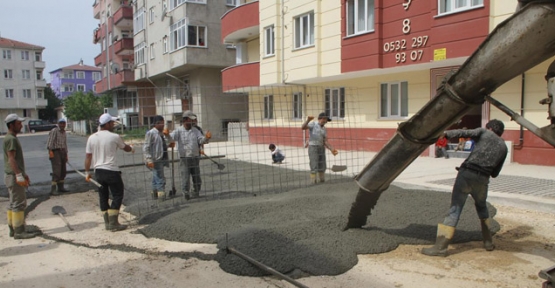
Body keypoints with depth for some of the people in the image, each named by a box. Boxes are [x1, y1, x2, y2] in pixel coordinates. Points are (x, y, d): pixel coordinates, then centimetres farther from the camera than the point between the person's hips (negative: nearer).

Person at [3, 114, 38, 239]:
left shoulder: (12, 138, 16)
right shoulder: (11, 139, -15)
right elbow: (11, 159, -23)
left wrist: (23, 174, 24)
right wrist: (19, 175, -28)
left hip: (14, 176, 10)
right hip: (14, 176, -10)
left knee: (13, 204, 14)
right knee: (19, 203, -6)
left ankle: (13, 229, 21)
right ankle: (19, 231, -2)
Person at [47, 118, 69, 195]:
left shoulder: (64, 132, 18)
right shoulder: (54, 131, -7)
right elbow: (50, 141, -15)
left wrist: (66, 154, 22)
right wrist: (50, 151, -25)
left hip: (62, 152, 8)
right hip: (55, 152, -8)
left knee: (63, 171, 11)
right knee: (57, 171, -14)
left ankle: (60, 187, 22)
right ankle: (53, 189, -12)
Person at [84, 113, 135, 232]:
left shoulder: (91, 138, 4)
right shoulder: (114, 137, -8)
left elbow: (88, 157, 5)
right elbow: (126, 148, 9)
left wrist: (87, 172, 14)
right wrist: (132, 149, 32)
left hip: (98, 172, 6)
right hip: (111, 171, -6)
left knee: (103, 197, 13)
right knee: (117, 195, 3)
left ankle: (107, 223, 19)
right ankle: (113, 223, 0)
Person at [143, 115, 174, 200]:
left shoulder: (162, 133, 12)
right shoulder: (150, 133, -11)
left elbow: (171, 143, 21)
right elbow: (146, 148, -15)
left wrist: (167, 135, 2)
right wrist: (149, 160, -22)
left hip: (161, 160, 9)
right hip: (155, 161, -8)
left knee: (156, 180, 18)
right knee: (160, 180, -12)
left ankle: (155, 196, 29)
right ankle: (162, 198, -10)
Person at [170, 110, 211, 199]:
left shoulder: (196, 131, 10)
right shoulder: (178, 131, 1)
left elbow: (201, 140, 0)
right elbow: (171, 137, -14)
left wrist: (206, 138, -23)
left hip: (195, 158, 4)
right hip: (184, 158, -3)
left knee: (196, 177, 9)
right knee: (185, 176, -11)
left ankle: (196, 192, 22)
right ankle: (185, 192, -3)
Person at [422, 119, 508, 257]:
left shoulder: (483, 132, 12)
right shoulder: (503, 147, 21)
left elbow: (463, 133, -9)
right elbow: (495, 173, 21)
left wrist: (445, 133, -15)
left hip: (467, 173, -4)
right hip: (483, 179, 4)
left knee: (455, 209, -6)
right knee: (481, 207, 30)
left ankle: (440, 247, -10)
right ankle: (488, 242, 31)